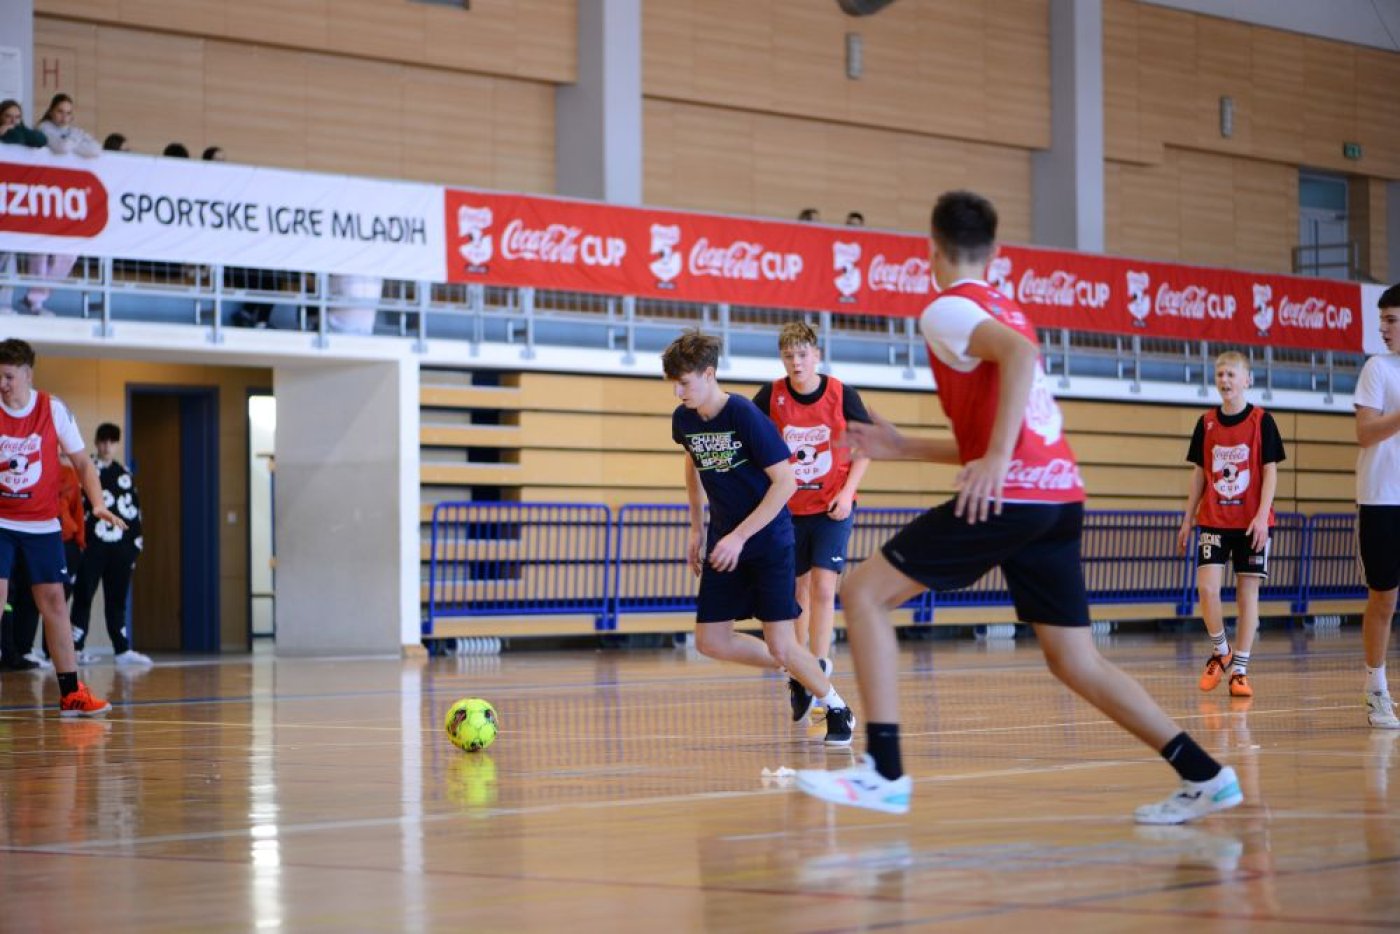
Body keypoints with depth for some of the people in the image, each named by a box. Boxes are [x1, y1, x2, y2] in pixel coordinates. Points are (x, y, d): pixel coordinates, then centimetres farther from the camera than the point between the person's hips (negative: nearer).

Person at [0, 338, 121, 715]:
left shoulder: (54, 409, -5)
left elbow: (81, 462, 1)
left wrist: (98, 503, -13)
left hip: (42, 523, 1)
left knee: (53, 600, 2)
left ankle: (71, 693, 7)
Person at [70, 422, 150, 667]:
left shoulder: (124, 474, 16)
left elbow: (134, 509, 19)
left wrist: (136, 541, 14)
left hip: (120, 546, 5)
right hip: (92, 545, -5)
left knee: (118, 599, 8)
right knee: (84, 596, -4)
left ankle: (122, 649, 10)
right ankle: (76, 647, -1)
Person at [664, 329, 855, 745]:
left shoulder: (745, 416, -21)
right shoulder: (683, 419, -2)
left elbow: (784, 482, -20)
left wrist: (740, 536, -23)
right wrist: (697, 528, 19)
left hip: (769, 539, -7)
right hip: (725, 540, 7)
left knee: (781, 646, -10)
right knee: (710, 641, 2)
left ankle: (837, 707, 15)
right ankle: (798, 676, 23)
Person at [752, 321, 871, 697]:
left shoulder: (842, 395, -11)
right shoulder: (771, 397, -8)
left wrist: (846, 492, -10)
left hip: (832, 509, -2)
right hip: (788, 509, 2)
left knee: (823, 587, -14)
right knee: (798, 589, 10)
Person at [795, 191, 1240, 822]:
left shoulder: (949, 309, 0)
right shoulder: (1006, 313, 26)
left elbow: (1019, 354, -22)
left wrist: (997, 458, -28)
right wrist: (902, 448, 30)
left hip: (1011, 495, -8)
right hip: (1061, 493, 8)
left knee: (865, 592, -2)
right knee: (1074, 660, 14)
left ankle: (884, 773, -9)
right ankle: (1204, 776, 11)